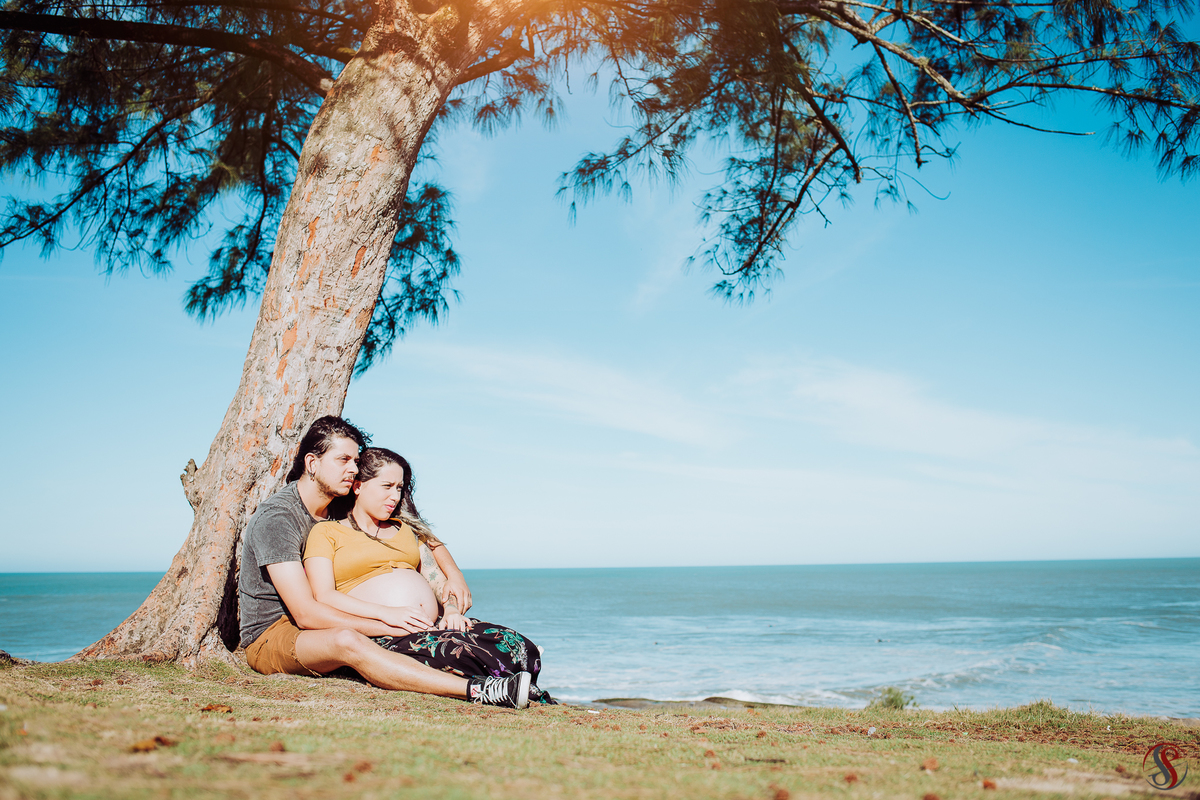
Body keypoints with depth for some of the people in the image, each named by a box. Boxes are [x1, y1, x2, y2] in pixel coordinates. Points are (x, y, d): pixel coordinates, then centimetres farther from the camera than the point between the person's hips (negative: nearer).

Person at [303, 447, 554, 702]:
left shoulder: (405, 528, 29)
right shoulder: (325, 532, 13)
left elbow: (447, 576, 26)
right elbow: (323, 597, -3)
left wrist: (452, 610, 1)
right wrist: (386, 614, -16)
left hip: (434, 625, 6)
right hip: (383, 635, -6)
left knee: (511, 643, -24)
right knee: (456, 652, -37)